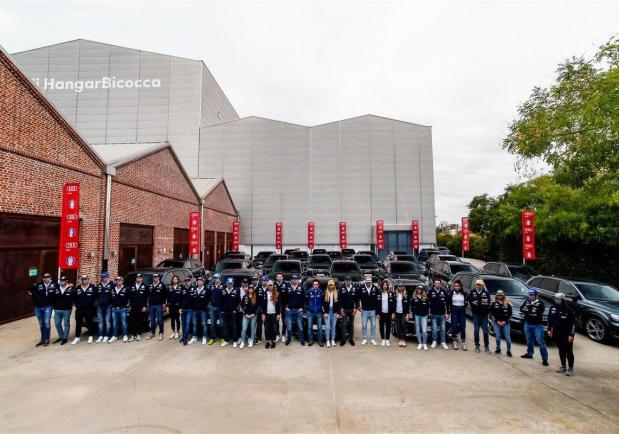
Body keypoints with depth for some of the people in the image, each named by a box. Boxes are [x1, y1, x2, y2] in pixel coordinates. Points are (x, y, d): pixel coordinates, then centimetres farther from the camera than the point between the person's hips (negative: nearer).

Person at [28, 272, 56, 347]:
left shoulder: (54, 285, -8)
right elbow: (29, 290, 13)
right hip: (38, 307, 3)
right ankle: (42, 339, 26)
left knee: (47, 323, -9)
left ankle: (47, 339, 5)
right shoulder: (38, 285, -3)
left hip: (48, 307, -3)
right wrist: (34, 297, 6)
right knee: (41, 324, 14)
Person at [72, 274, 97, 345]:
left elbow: (95, 297, 0)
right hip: (79, 309, 3)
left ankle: (91, 336, 14)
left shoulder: (92, 287, -3)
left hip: (89, 309, -3)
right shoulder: (77, 288, 6)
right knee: (78, 323, 7)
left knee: (89, 323, 3)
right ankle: (77, 337, 17)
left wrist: (91, 304, -3)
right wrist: (76, 305, 3)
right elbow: (74, 298, 13)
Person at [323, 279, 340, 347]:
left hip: (334, 312, 1)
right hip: (327, 312, -1)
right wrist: (325, 312, -7)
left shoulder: (337, 293, 3)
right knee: (327, 327, -2)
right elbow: (323, 304, -1)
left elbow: (339, 304, 4)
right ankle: (328, 341, 10)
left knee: (333, 327, 7)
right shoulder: (325, 293, 0)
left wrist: (338, 313, 0)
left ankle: (333, 340, 18)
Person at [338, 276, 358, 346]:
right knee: (344, 324, -1)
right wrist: (341, 309, -6)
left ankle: (351, 339, 19)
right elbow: (339, 299, -2)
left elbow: (357, 299, 1)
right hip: (344, 309, -1)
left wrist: (356, 308, -4)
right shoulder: (341, 288, -5)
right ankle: (343, 339, 8)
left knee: (351, 324, 9)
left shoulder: (355, 288, -2)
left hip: (352, 309, 1)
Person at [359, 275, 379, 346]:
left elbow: (378, 299, -2)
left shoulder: (375, 288, -7)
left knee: (373, 325, 9)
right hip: (364, 310, 0)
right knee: (364, 325, 7)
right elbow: (358, 298, 1)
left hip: (373, 310, 1)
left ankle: (373, 339, 23)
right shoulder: (361, 288, -8)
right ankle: (364, 339, 21)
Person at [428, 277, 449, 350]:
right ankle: (434, 341, 18)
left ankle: (443, 342, 16)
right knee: (434, 329, 6)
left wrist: (447, 313, 2)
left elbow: (447, 303, 4)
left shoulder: (444, 292, 1)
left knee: (443, 329, 6)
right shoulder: (431, 292, -3)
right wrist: (429, 312, -1)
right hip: (434, 314, -1)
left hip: (442, 314, 1)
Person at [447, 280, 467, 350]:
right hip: (454, 311, -1)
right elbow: (448, 303, 2)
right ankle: (455, 342, 11)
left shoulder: (464, 293, 1)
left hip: (462, 311, 1)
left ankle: (463, 343, 10)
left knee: (463, 327, 2)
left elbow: (466, 303, 10)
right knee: (454, 326, 0)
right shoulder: (451, 293, -2)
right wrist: (448, 312, 1)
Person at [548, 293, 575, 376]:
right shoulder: (553, 309, 2)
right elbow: (550, 320, 12)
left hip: (567, 335, -5)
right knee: (561, 351, 14)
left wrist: (571, 334, -15)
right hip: (557, 334, 5)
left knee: (569, 352, 0)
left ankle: (570, 369, 9)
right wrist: (549, 330, 7)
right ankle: (563, 367, 24)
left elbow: (573, 323, -11)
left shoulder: (568, 310, -13)